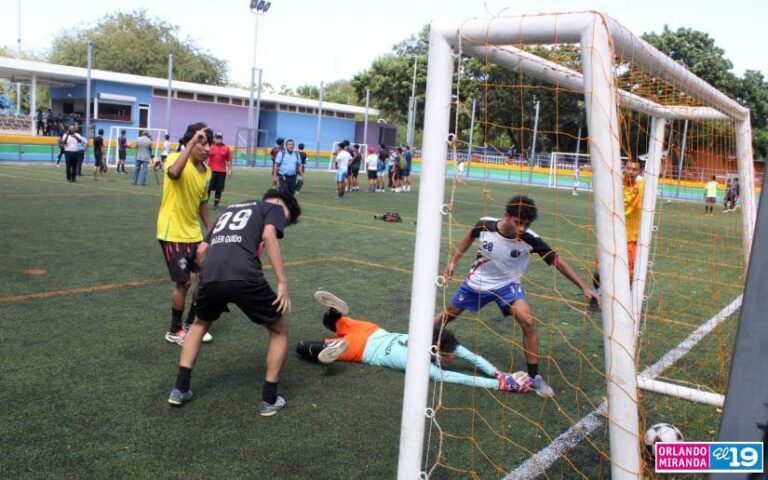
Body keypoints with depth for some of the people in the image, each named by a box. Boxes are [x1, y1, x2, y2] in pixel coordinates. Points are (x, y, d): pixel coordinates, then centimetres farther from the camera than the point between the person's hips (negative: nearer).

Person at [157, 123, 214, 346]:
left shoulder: (207, 171, 5)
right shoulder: (175, 159, -16)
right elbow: (174, 172, -42)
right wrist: (192, 141, -39)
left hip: (193, 233, 8)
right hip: (172, 234, -7)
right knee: (183, 282, -4)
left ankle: (191, 323, 29)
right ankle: (175, 331, 15)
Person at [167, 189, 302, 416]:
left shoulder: (230, 209, 36)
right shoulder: (274, 208, 18)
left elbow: (202, 250, 31)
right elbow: (269, 235, -6)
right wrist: (283, 282, -9)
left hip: (210, 278, 6)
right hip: (244, 279, -5)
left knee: (200, 324, 36)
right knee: (279, 330, 18)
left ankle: (180, 389, 32)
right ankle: (269, 400, 20)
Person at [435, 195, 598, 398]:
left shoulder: (530, 239, -27)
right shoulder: (485, 225, -25)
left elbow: (557, 261, -24)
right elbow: (470, 235, 0)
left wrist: (584, 287, -30)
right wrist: (453, 261, 3)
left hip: (507, 284, -1)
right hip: (476, 282, 1)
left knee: (528, 322, -22)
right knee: (449, 313, 15)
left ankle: (534, 377, -6)